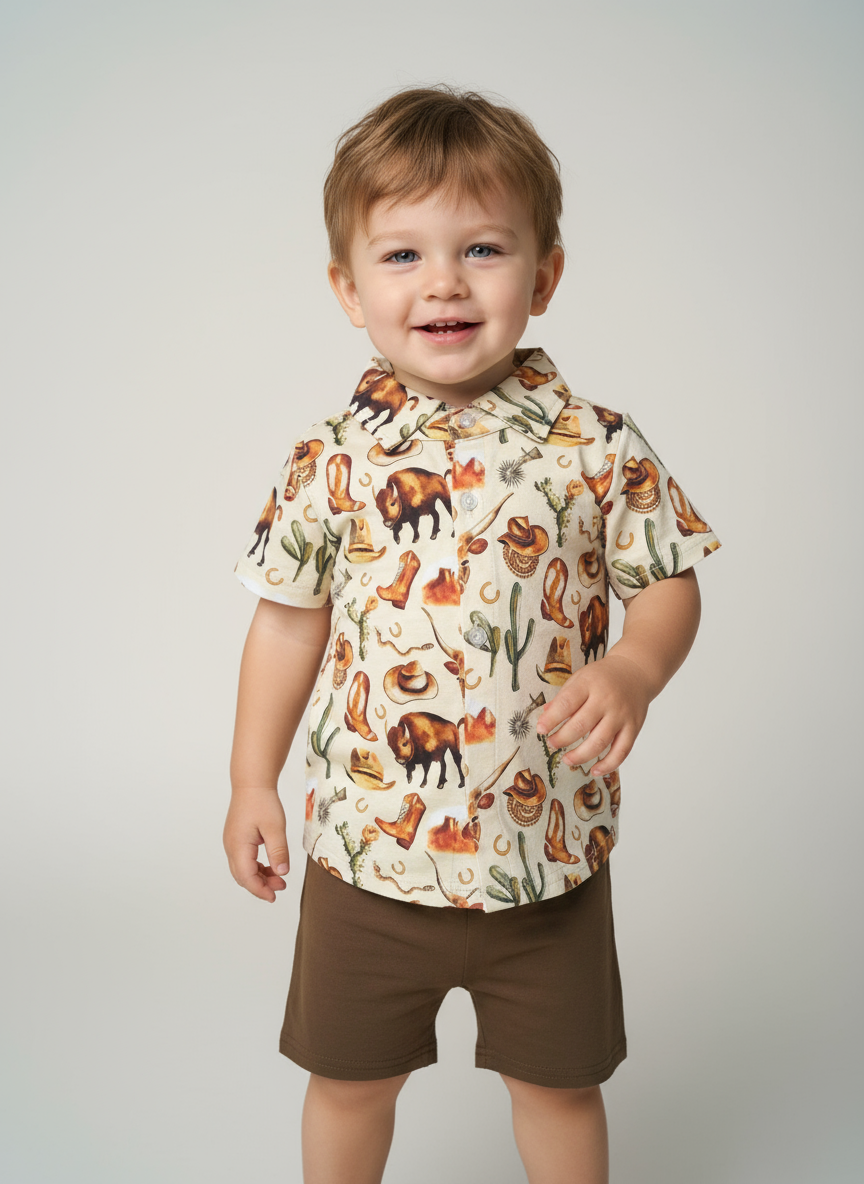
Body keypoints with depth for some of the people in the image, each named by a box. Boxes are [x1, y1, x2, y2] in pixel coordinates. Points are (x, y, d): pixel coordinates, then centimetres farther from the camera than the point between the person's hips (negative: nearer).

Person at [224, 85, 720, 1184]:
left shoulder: (598, 446, -10)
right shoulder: (332, 459, -8)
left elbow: (668, 585, -1)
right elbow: (290, 620, 2)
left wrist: (631, 675, -22)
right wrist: (252, 782, 5)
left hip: (546, 852, 0)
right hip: (367, 848, 1)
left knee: (557, 1082, 20)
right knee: (349, 1079, 20)